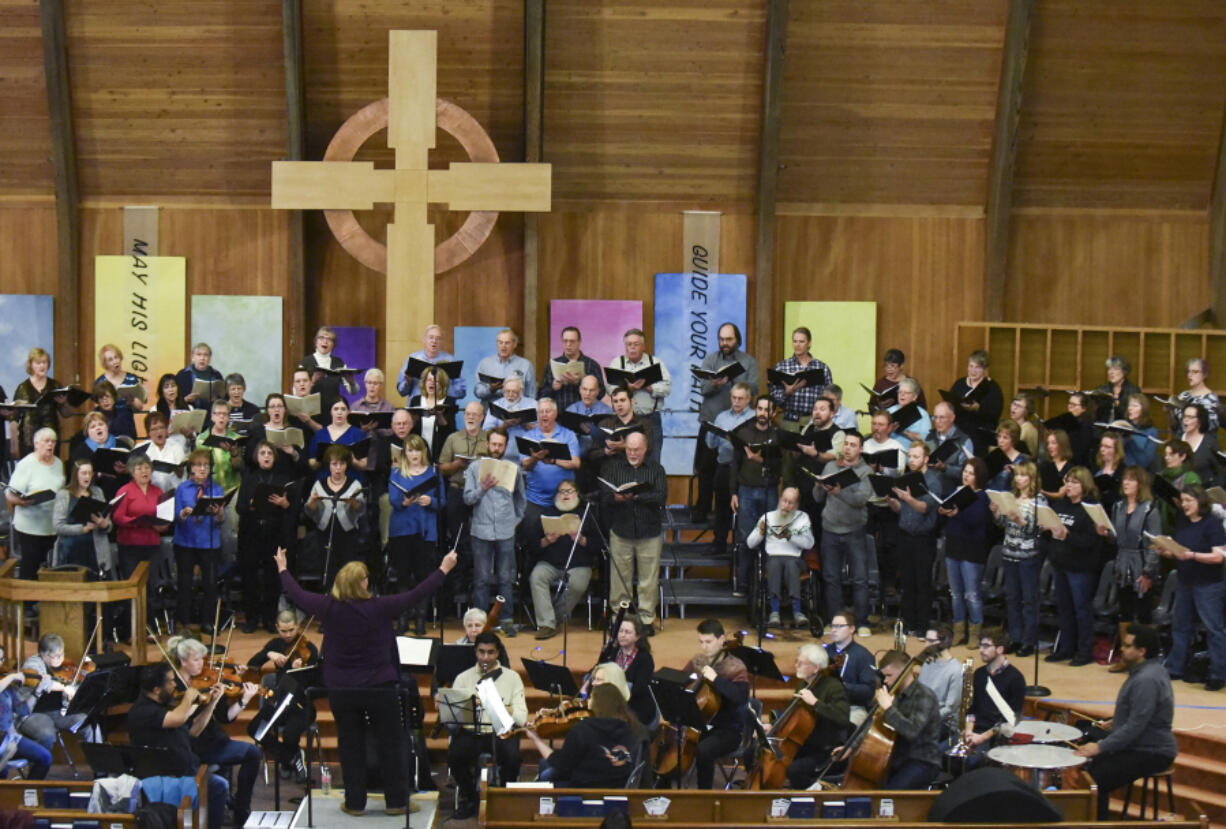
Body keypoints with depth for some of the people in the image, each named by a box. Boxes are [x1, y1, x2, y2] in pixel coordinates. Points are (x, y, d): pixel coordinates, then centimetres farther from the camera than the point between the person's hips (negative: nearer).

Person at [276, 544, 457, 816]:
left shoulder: (327, 608, -10)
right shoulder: (379, 608, -18)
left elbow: (296, 594, 6)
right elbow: (417, 595, -12)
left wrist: (282, 568, 23)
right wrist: (444, 569, -1)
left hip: (340, 691, 3)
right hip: (379, 688, -3)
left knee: (350, 745, 13)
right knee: (390, 744, 10)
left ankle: (355, 802, 18)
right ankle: (396, 801, 15)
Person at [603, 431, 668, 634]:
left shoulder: (656, 469, 7)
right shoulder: (615, 468, 9)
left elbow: (661, 496, -8)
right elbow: (604, 496, -1)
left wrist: (637, 496, -20)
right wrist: (616, 498, -24)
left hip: (649, 533, -1)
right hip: (621, 531, 1)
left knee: (649, 580, 1)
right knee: (619, 578, 1)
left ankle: (647, 618, 10)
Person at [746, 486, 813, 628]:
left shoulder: (802, 518, 17)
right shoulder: (768, 517, 18)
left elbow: (809, 543, 3)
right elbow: (750, 544, 15)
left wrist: (790, 536, -11)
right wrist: (761, 533, -5)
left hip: (794, 557, 0)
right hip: (772, 557, 0)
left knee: (791, 564, -37)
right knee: (774, 563, -36)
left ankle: (797, 612, -48)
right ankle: (774, 612, -47)